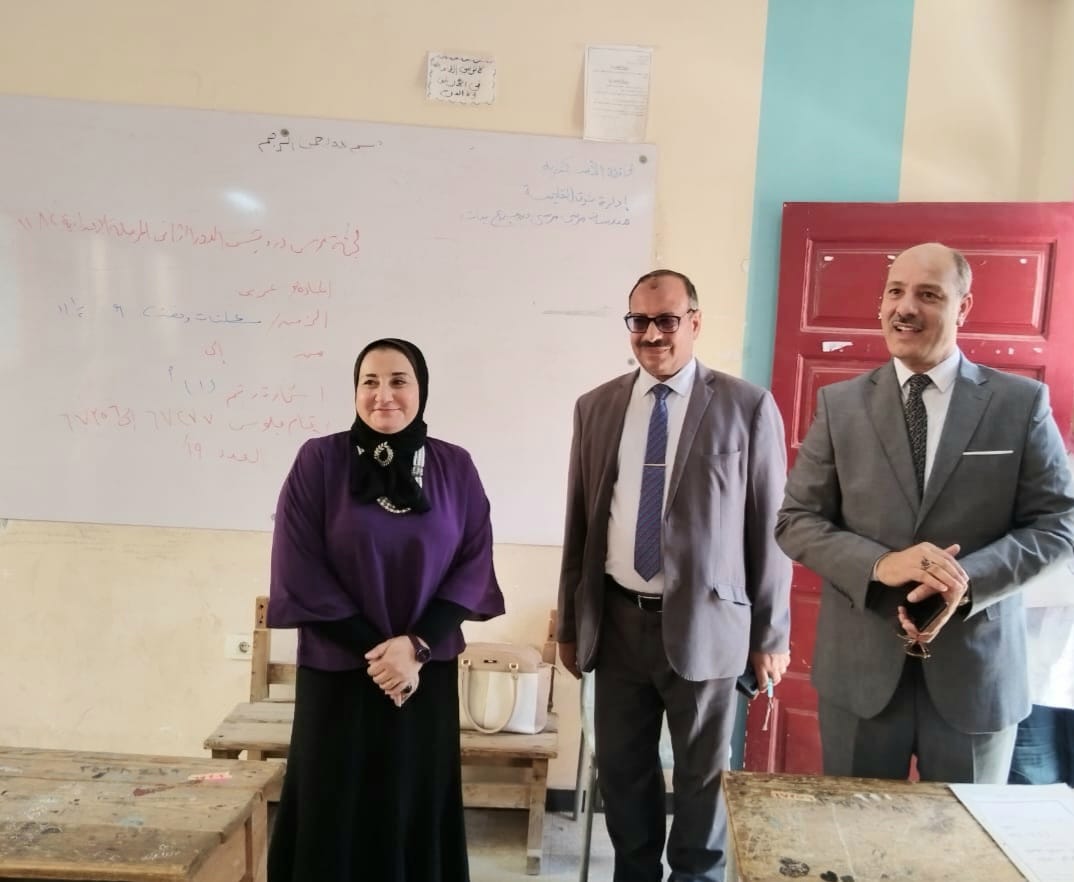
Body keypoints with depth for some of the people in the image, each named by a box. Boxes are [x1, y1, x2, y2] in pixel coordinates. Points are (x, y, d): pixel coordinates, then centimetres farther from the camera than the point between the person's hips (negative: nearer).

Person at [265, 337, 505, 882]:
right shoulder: (319, 460, -6)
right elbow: (299, 570, -8)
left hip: (428, 672, 2)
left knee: (416, 813, 11)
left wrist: (416, 645, -12)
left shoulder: (455, 467, 0)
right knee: (336, 817, 8)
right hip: (337, 673, -1)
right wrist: (373, 649, -10)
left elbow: (474, 565, -1)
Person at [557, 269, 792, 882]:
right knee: (623, 769, 16)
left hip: (704, 624, -3)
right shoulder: (597, 408, 5)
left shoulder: (748, 407, -5)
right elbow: (580, 522, 9)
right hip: (616, 621, 3)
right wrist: (570, 623, 11)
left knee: (703, 775, 13)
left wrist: (771, 634, -1)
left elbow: (770, 527, -3)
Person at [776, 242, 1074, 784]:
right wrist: (878, 564, -19)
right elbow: (795, 521, -1)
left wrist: (968, 579, -19)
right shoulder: (840, 403, 1)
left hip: (976, 667, 0)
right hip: (860, 666, 1)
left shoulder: (1022, 402, -1)